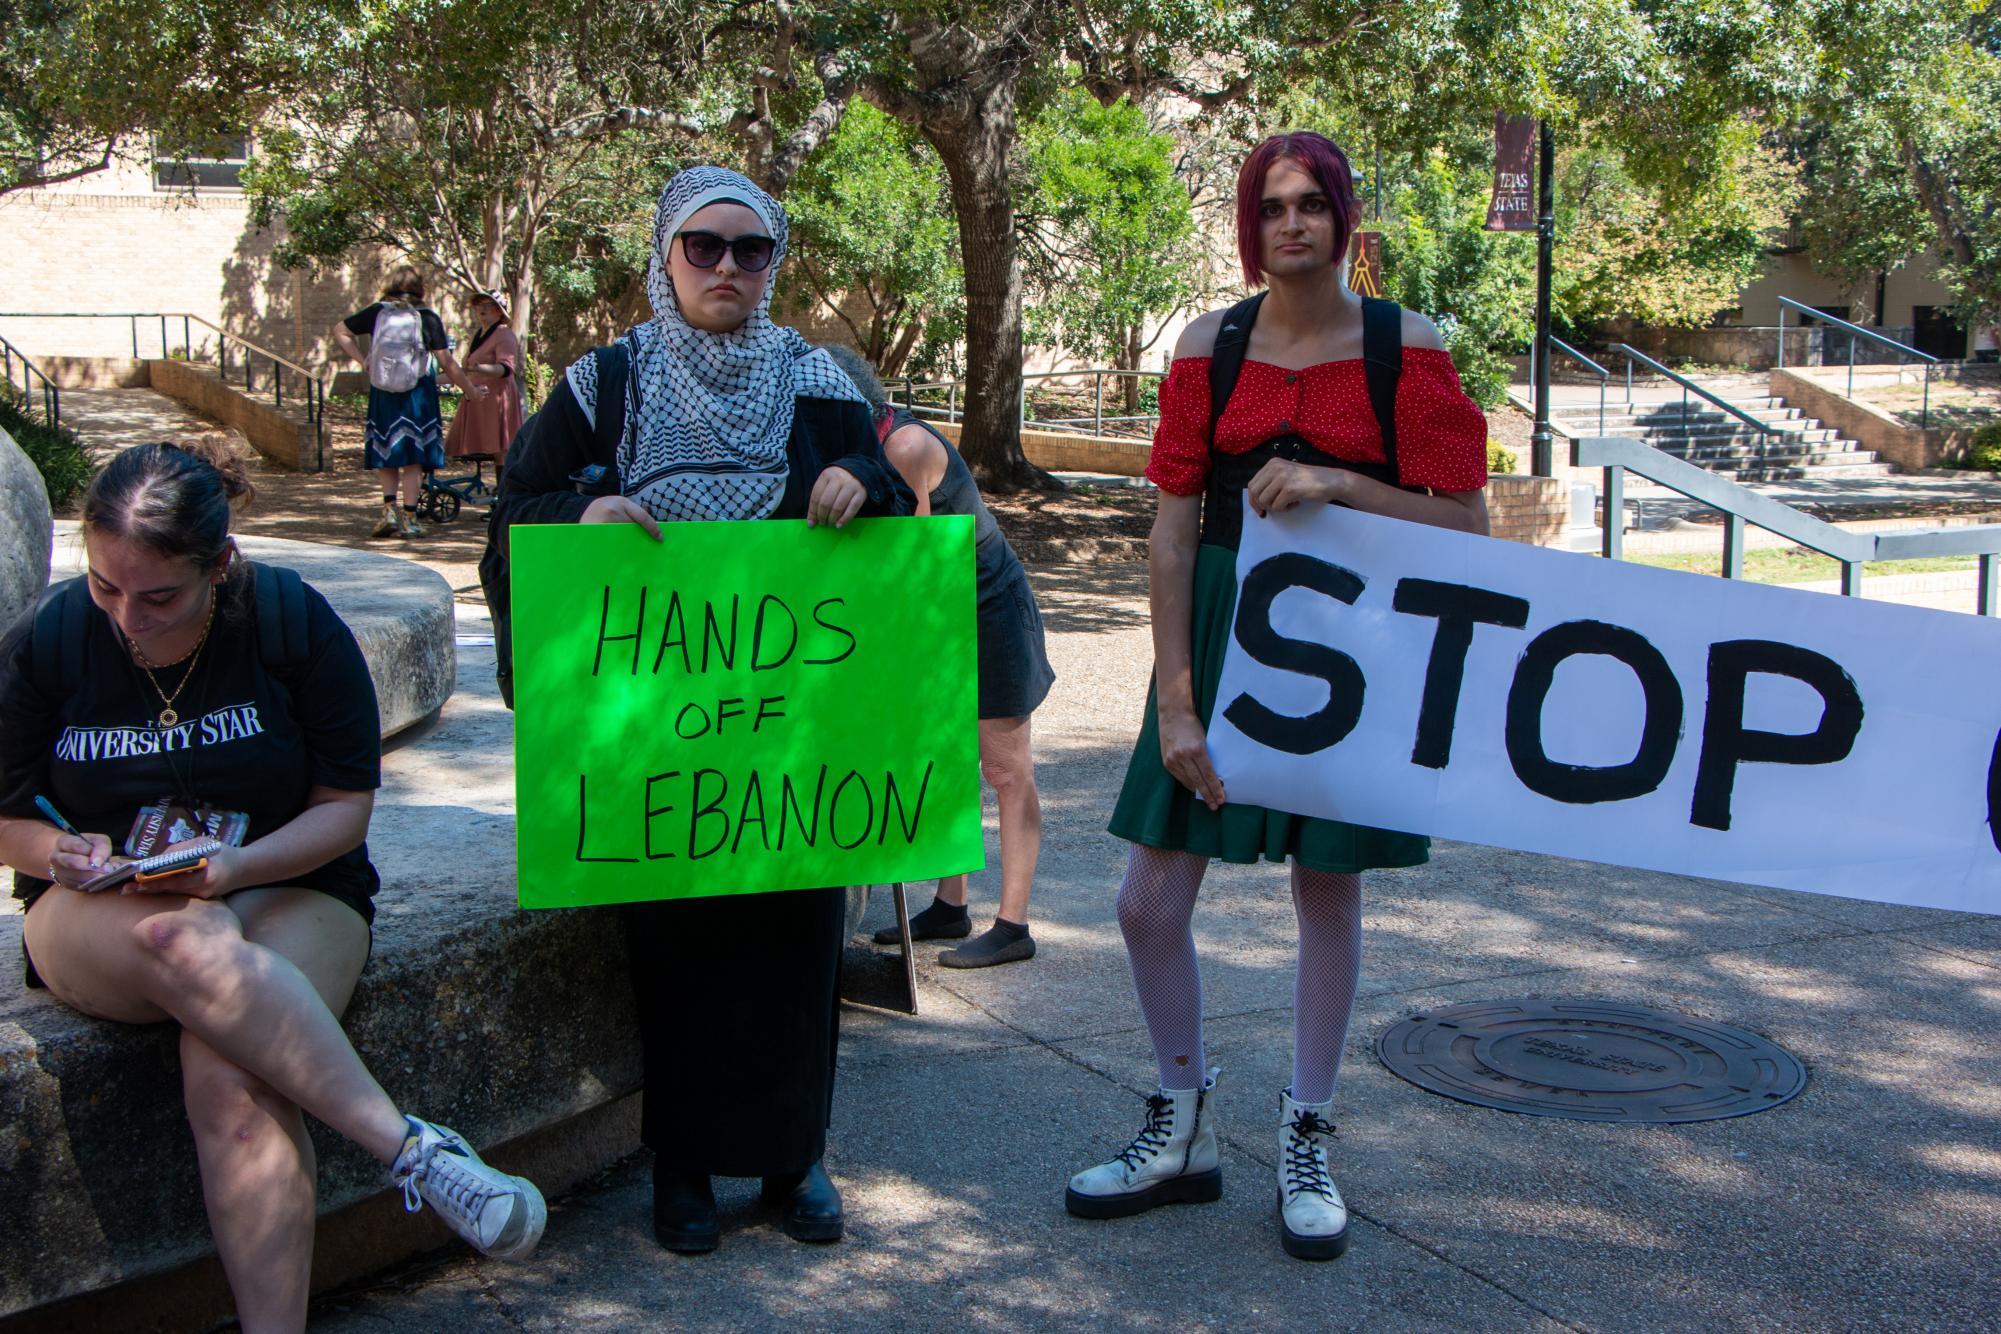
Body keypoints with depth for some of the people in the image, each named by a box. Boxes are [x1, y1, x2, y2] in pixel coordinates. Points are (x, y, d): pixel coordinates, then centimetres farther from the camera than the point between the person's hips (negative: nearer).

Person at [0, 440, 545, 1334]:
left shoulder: (294, 622, -6)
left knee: (232, 1084, -33)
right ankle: (411, 1149, -37)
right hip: (99, 918, 1)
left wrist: (235, 868, -21)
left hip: (285, 889, -1)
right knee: (189, 943, -38)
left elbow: (346, 806, -4)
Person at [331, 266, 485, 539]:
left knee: (387, 454, 13)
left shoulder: (377, 312, 3)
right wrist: (470, 390, 3)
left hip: (382, 394, 2)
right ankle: (408, 518, 1)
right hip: (417, 393, -2)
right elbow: (447, 362, -6)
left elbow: (340, 331, 7)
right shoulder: (428, 318, -5)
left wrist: (362, 360, 6)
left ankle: (389, 508, -1)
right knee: (413, 457, 3)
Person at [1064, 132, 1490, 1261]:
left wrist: (1337, 485, -21)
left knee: (1329, 891, 8)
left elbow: (1466, 524, -6)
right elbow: (1173, 533, -2)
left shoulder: (1406, 347, -3)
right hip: (1221, 631, 2)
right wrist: (1174, 699, -8)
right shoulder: (1211, 348, 1)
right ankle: (1184, 1134, 22)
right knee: (1151, 902, 0)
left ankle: (1309, 1142, 26)